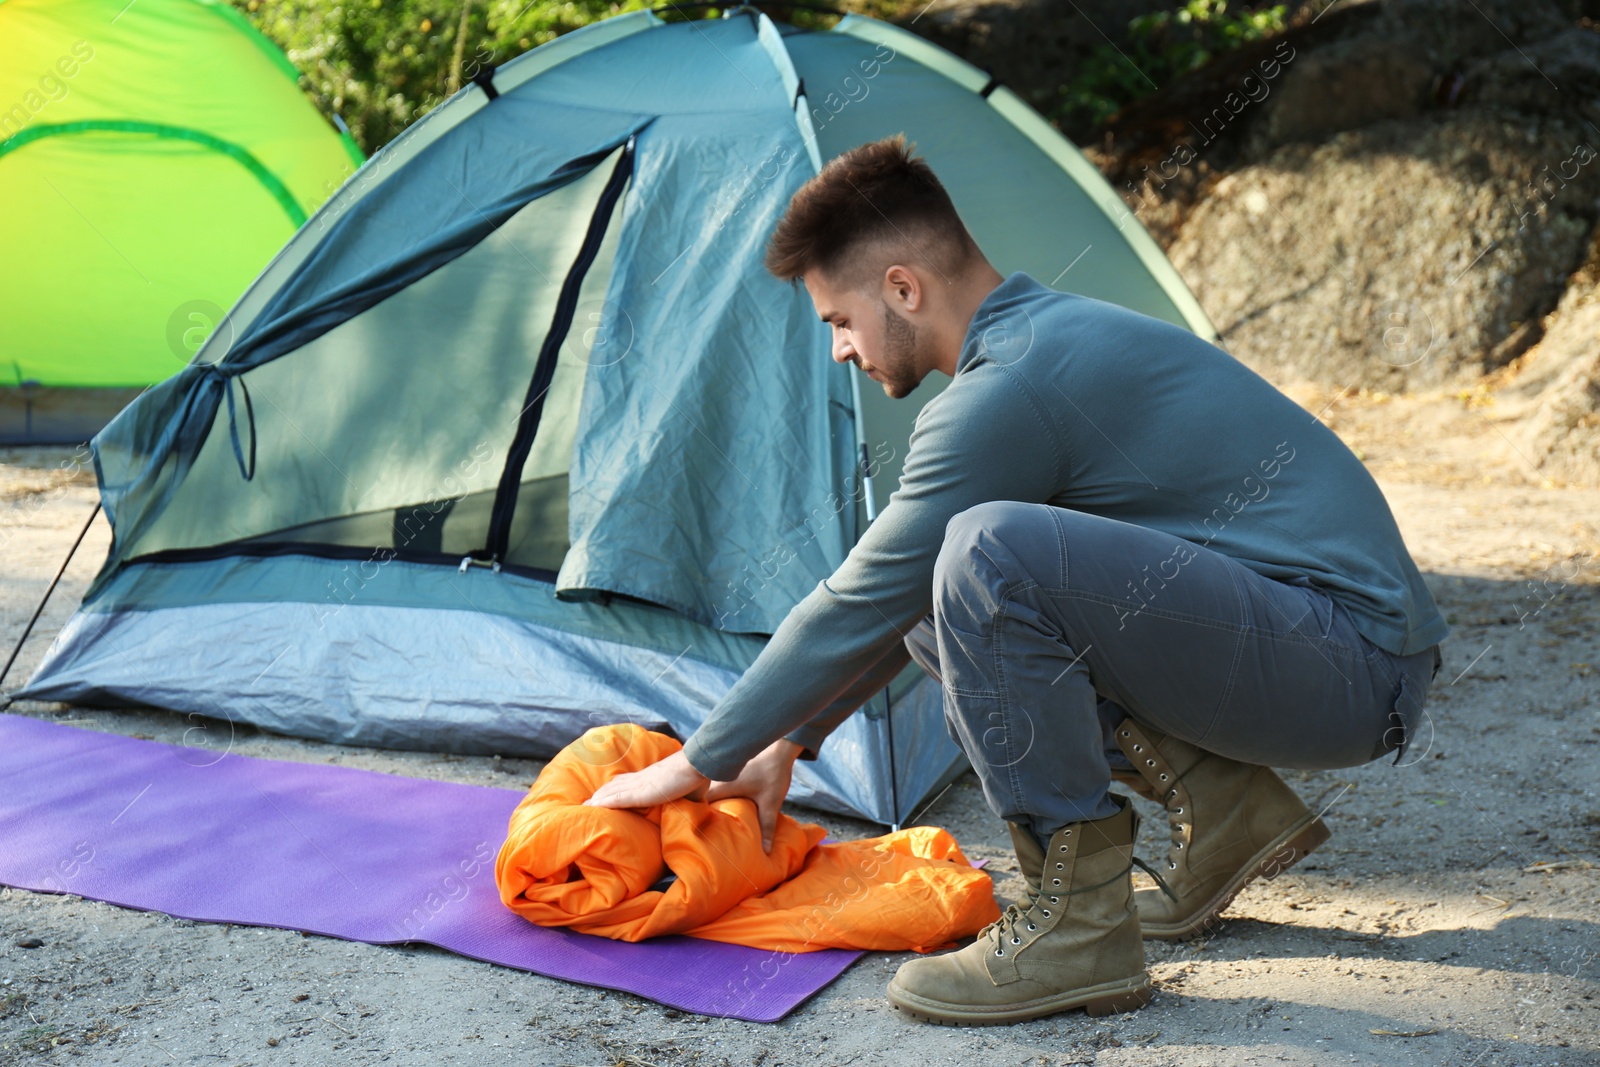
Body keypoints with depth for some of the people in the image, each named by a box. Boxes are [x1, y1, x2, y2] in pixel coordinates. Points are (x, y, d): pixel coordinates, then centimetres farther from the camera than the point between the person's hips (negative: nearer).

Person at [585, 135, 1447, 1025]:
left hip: (1354, 670, -10)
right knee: (938, 592, 11)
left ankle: (1078, 924, -14)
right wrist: (789, 742, 23)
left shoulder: (1015, 384, -18)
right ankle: (1223, 803, 8)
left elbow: (862, 605, -13)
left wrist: (697, 764, -2)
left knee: (989, 556, -28)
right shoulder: (1056, 332, 13)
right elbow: (897, 602, 20)